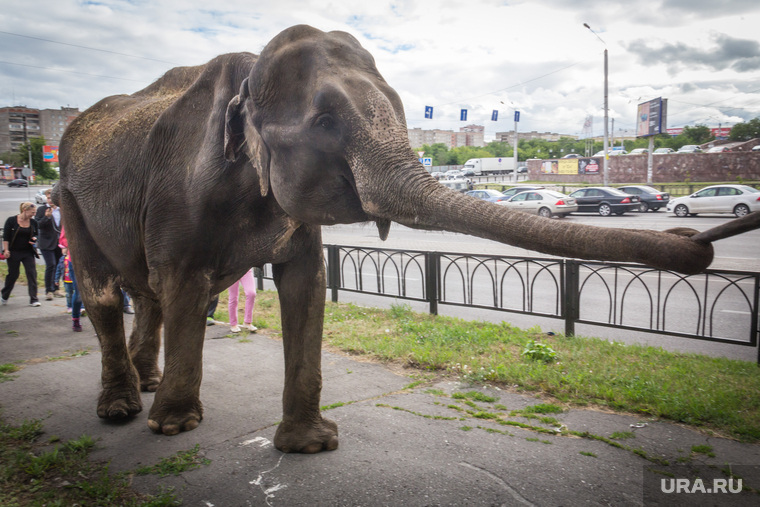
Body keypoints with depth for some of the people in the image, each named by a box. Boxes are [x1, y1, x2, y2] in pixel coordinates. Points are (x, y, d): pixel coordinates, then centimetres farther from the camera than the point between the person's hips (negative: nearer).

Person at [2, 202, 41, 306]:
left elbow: (36, 234, 15)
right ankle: (4, 297, 30)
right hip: (14, 253, -3)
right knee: (13, 274, 7)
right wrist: (6, 249, -11)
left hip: (28, 253, 3)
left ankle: (33, 299, -6)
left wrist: (34, 239, -7)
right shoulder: (11, 220, -6)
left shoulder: (33, 222, 3)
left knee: (32, 274, -8)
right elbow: (5, 236, -5)